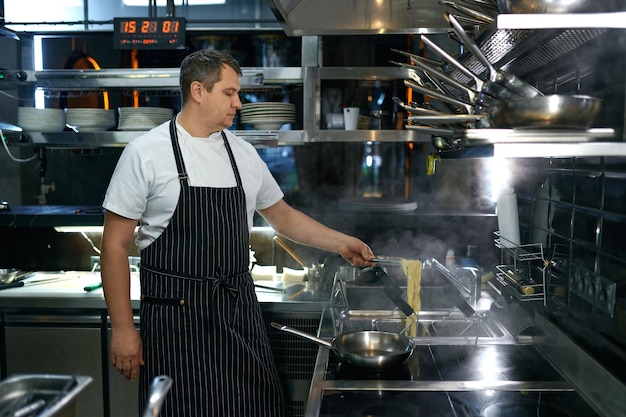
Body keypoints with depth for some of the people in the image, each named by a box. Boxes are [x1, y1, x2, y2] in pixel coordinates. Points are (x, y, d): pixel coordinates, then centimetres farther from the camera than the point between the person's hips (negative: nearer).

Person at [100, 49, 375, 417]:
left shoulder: (243, 153, 8)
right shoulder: (146, 153, -7)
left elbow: (282, 216, 19)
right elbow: (115, 245, -6)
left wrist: (340, 243, 10)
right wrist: (122, 328, -7)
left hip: (239, 310, 5)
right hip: (176, 316, -4)